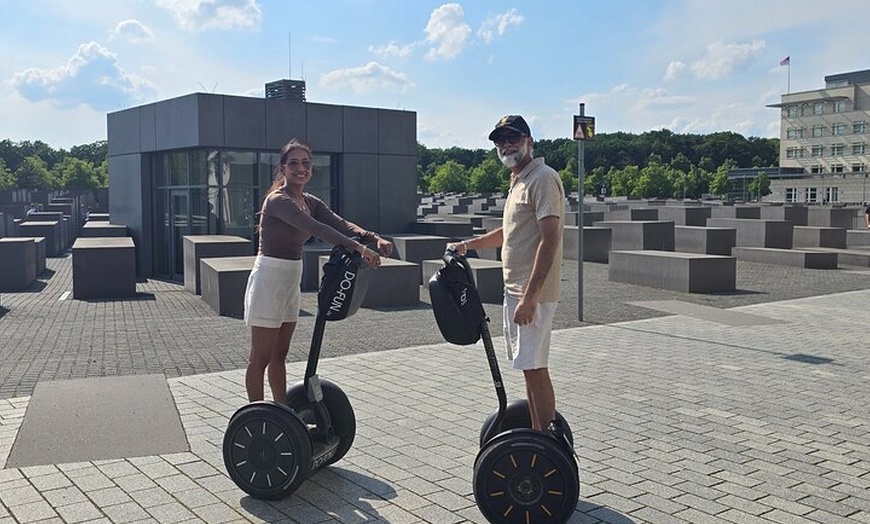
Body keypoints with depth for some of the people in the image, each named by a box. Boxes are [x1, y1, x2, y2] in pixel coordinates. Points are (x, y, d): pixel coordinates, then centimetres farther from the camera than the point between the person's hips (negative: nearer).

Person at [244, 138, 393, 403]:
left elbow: (340, 223, -6)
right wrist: (358, 247, -41)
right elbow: (315, 228, -32)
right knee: (260, 358, 1)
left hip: (291, 280, 8)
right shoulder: (278, 200, -17)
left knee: (279, 354, 16)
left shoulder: (311, 202, 9)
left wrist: (373, 238, -24)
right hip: (269, 279, -8)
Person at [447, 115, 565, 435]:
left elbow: (549, 240, -21)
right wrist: (467, 245, 29)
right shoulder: (518, 181, 18)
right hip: (515, 290, 10)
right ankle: (538, 433, 23)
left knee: (534, 367, -7)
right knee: (529, 367, 14)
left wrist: (530, 296, -25)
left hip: (533, 294, -10)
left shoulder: (543, 178, -13)